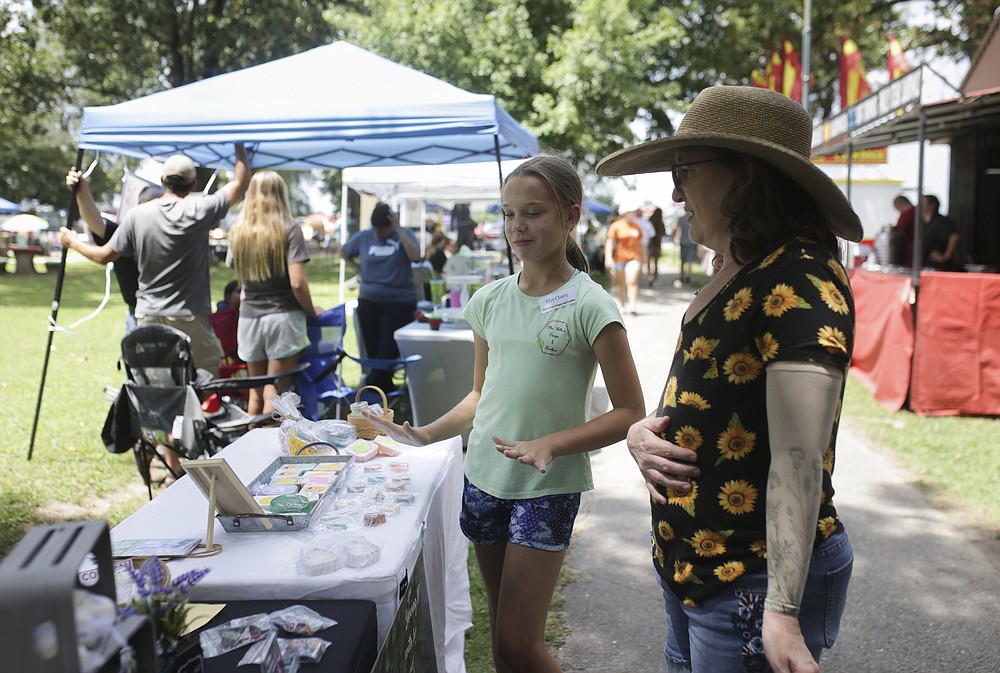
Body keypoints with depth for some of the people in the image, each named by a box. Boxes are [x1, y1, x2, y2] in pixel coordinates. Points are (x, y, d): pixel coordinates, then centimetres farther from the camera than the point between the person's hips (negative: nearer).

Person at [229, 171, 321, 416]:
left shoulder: (237, 231, 6)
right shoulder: (288, 230, -8)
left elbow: (240, 278, 14)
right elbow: (297, 283, -15)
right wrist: (312, 311, -1)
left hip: (249, 317, 4)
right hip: (283, 317, -4)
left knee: (255, 392, 14)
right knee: (275, 392, 0)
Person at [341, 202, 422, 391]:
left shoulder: (404, 235, -2)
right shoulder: (363, 237, 3)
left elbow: (415, 256, -22)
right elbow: (343, 252, 21)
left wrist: (398, 229, -21)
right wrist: (357, 269, 5)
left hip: (400, 302, -3)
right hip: (368, 301, 3)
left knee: (388, 350, -9)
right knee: (373, 350, 8)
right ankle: (385, 388, 21)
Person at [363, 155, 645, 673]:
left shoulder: (590, 306, -12)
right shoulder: (489, 300, 4)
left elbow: (629, 412, -11)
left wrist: (549, 444, -23)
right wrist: (428, 434, -1)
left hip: (547, 488, -5)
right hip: (484, 477, 5)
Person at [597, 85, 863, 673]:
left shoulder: (800, 281, -19)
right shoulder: (736, 277, 10)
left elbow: (799, 458, -25)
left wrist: (782, 610, -28)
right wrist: (643, 432, -4)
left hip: (755, 582, -9)